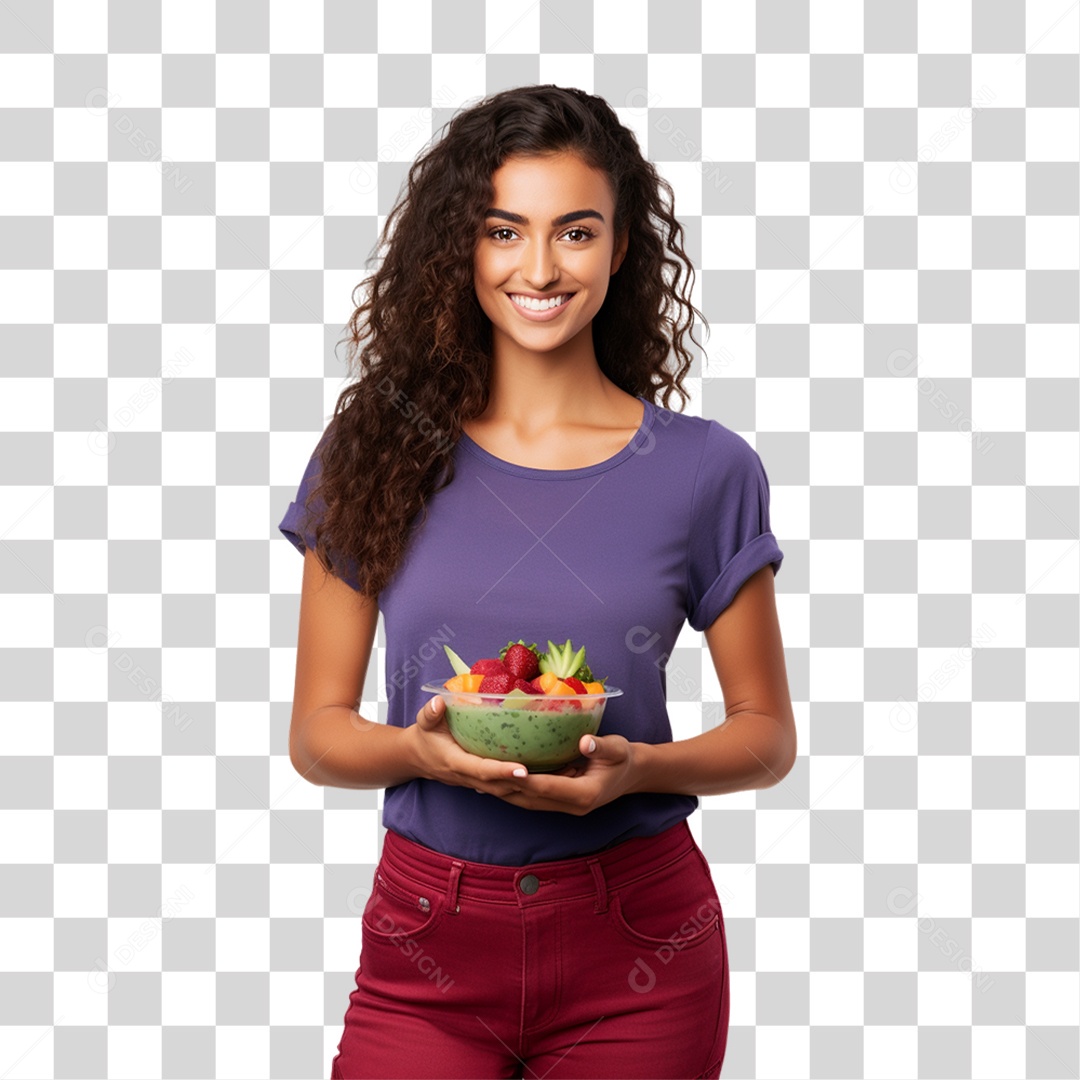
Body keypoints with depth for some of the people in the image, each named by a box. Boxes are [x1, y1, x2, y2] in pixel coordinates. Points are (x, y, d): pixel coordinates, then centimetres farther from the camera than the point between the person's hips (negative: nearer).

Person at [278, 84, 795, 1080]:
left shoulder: (704, 469, -2)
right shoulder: (378, 452, 0)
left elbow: (767, 733, 5)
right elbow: (317, 733, 4)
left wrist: (636, 767, -14)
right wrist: (421, 748, -17)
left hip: (634, 957, 0)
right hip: (428, 946, 0)